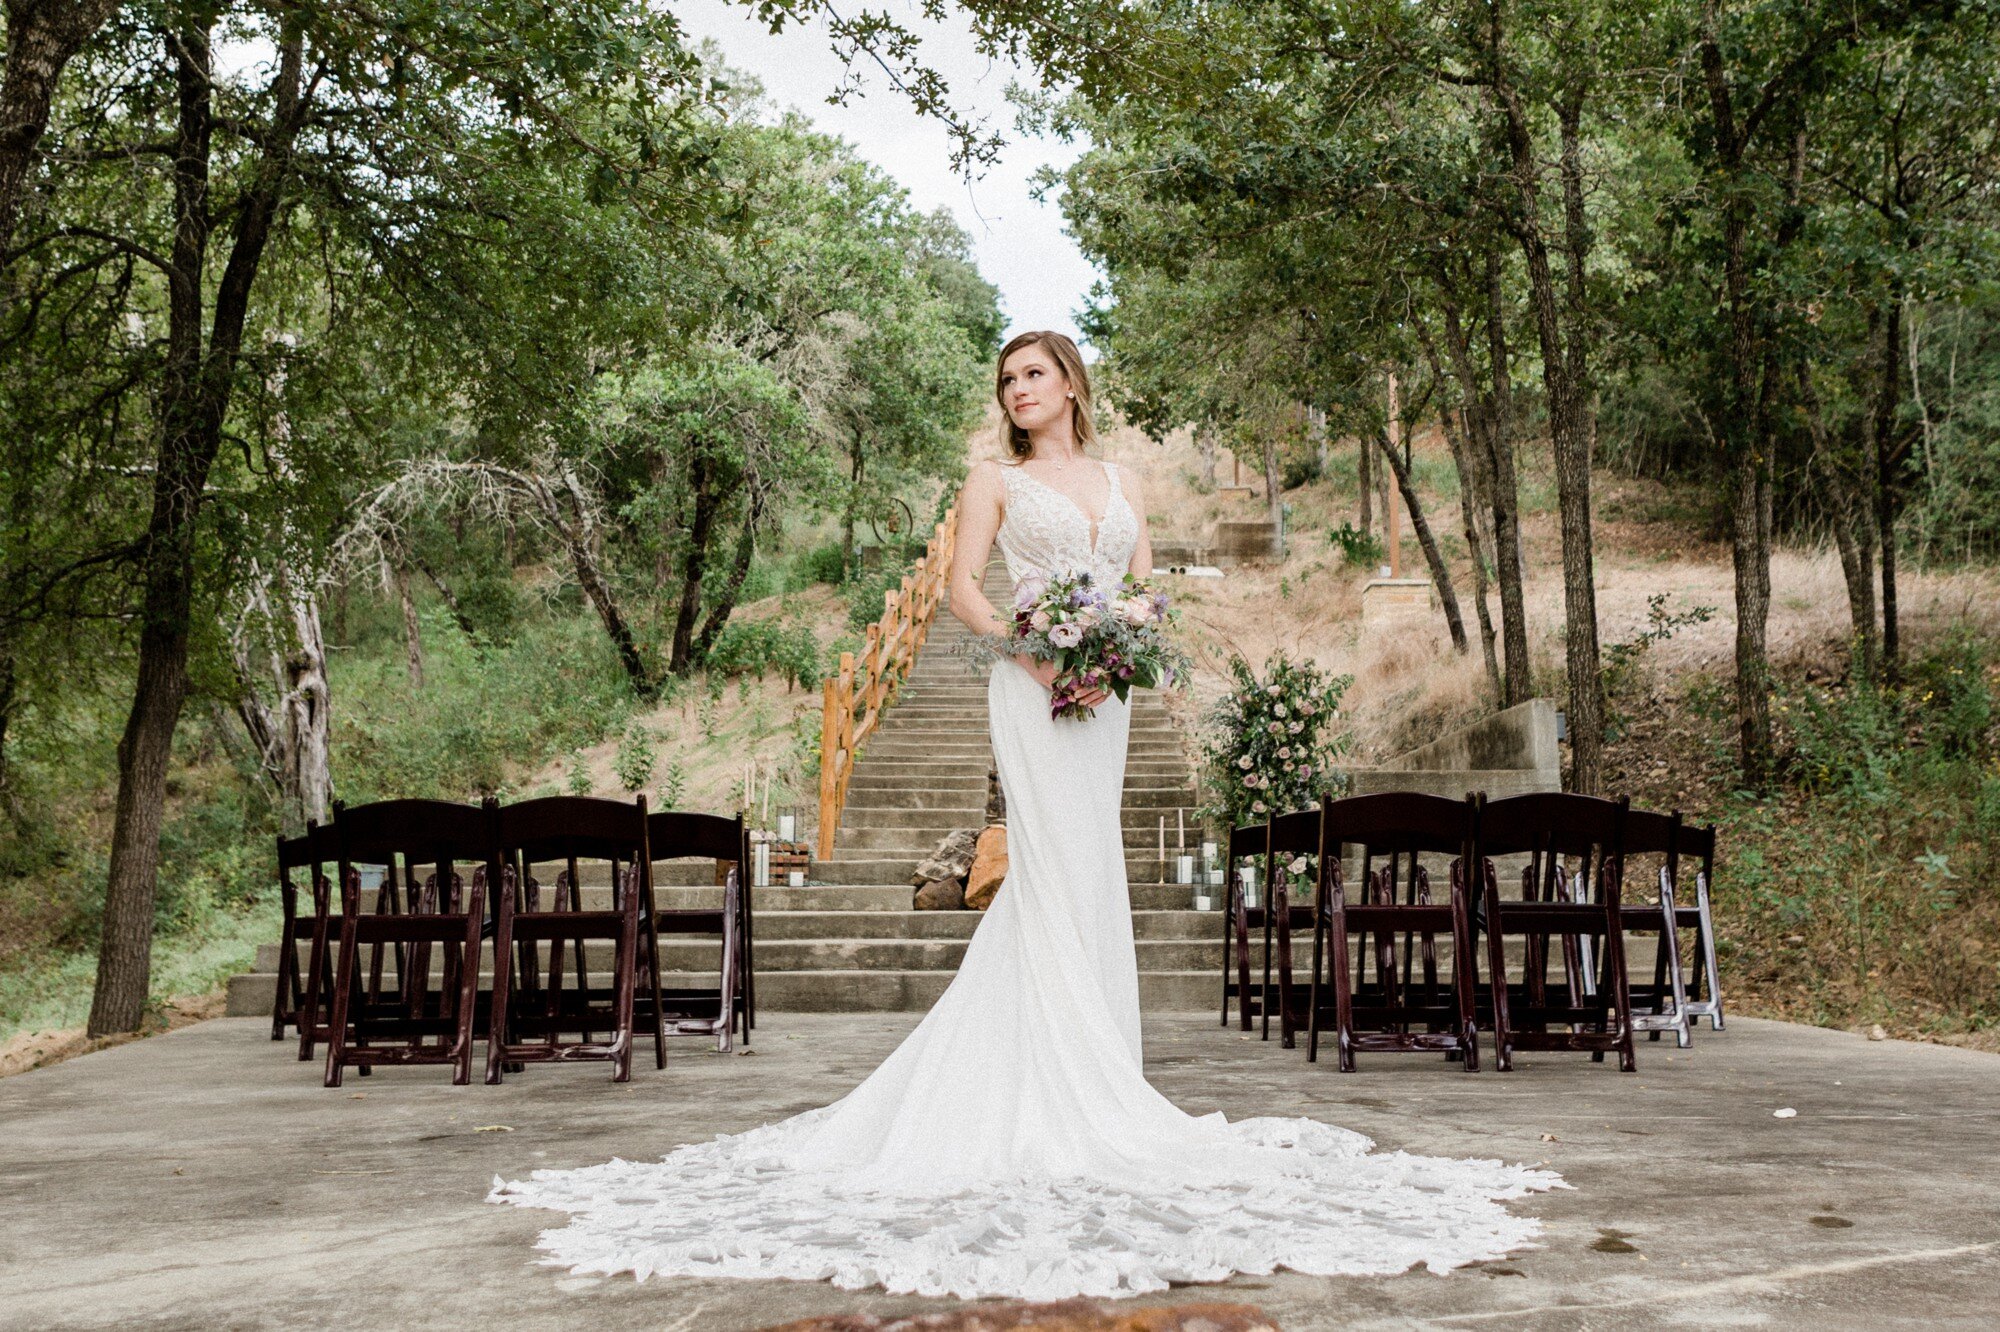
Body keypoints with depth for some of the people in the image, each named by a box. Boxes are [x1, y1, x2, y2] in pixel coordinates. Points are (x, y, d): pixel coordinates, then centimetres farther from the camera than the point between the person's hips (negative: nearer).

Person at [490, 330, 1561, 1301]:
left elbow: (1145, 589, 16)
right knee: (1059, 868, -10)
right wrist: (1032, 646, -15)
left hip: (1103, 689, 4)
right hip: (1031, 686, -4)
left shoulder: (1123, 485, 20)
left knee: (1077, 873, 3)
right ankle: (1074, 1092, -9)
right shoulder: (997, 480, 8)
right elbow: (961, 587, -1)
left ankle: (1082, 1079, 12)